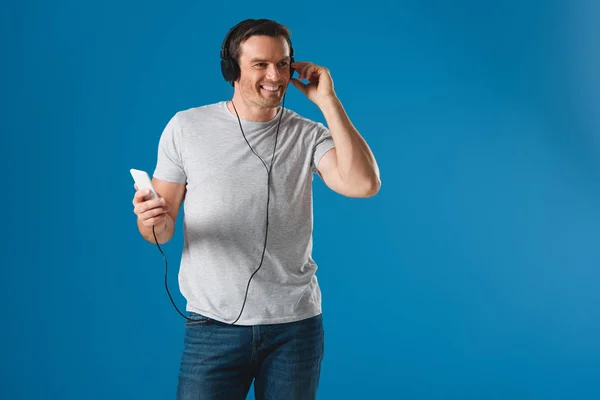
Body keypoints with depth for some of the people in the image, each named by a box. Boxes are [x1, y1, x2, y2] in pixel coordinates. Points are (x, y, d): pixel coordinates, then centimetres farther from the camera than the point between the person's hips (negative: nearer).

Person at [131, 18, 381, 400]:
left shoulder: (308, 135, 0)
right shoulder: (186, 127, 0)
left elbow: (364, 184, -18)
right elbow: (162, 230, 3)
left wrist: (328, 100, -14)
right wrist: (154, 222, -21)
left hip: (296, 324, 1)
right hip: (213, 325, 0)